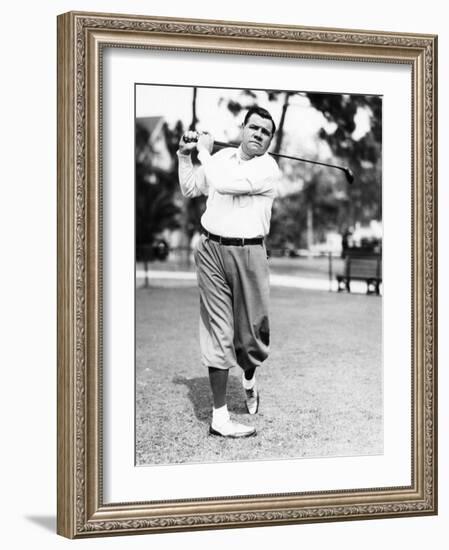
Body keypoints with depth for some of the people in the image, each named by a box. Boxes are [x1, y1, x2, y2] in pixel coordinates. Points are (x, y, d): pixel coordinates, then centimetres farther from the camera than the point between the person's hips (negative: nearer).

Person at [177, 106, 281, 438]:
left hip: (249, 253, -2)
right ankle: (220, 417, 1)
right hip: (212, 249, 3)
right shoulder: (222, 156, 12)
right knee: (218, 332, -2)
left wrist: (204, 152, -4)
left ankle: (249, 378, 41)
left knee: (251, 331, 4)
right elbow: (190, 189, 25)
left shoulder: (268, 168, -6)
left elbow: (223, 184, -18)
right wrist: (185, 156, 11)